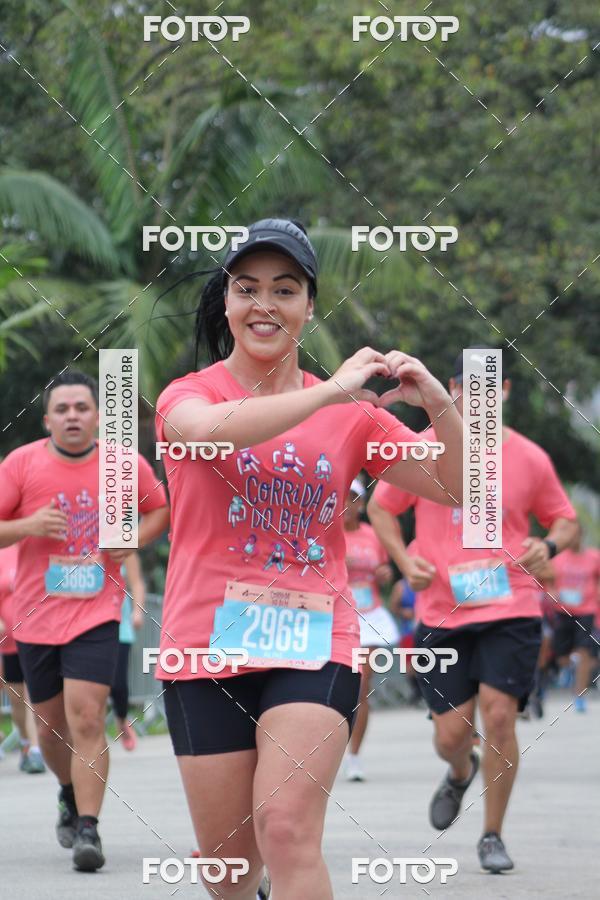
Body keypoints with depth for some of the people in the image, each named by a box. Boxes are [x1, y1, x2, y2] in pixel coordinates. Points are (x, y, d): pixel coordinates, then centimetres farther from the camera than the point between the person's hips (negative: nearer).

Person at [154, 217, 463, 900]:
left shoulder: (352, 413, 8)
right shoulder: (187, 394, 1)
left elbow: (457, 489, 8)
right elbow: (210, 427, -24)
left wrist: (439, 406, -10)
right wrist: (330, 392, -27)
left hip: (314, 645, 0)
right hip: (208, 647, 0)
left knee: (287, 829, -20)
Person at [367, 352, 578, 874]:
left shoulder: (528, 458, 1)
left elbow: (565, 520, 14)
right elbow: (380, 508, 13)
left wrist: (549, 546, -9)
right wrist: (404, 559, -4)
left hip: (511, 610, -1)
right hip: (442, 613, 1)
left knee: (499, 715, -12)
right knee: (450, 734, 2)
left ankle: (493, 836, 5)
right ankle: (460, 773, 41)